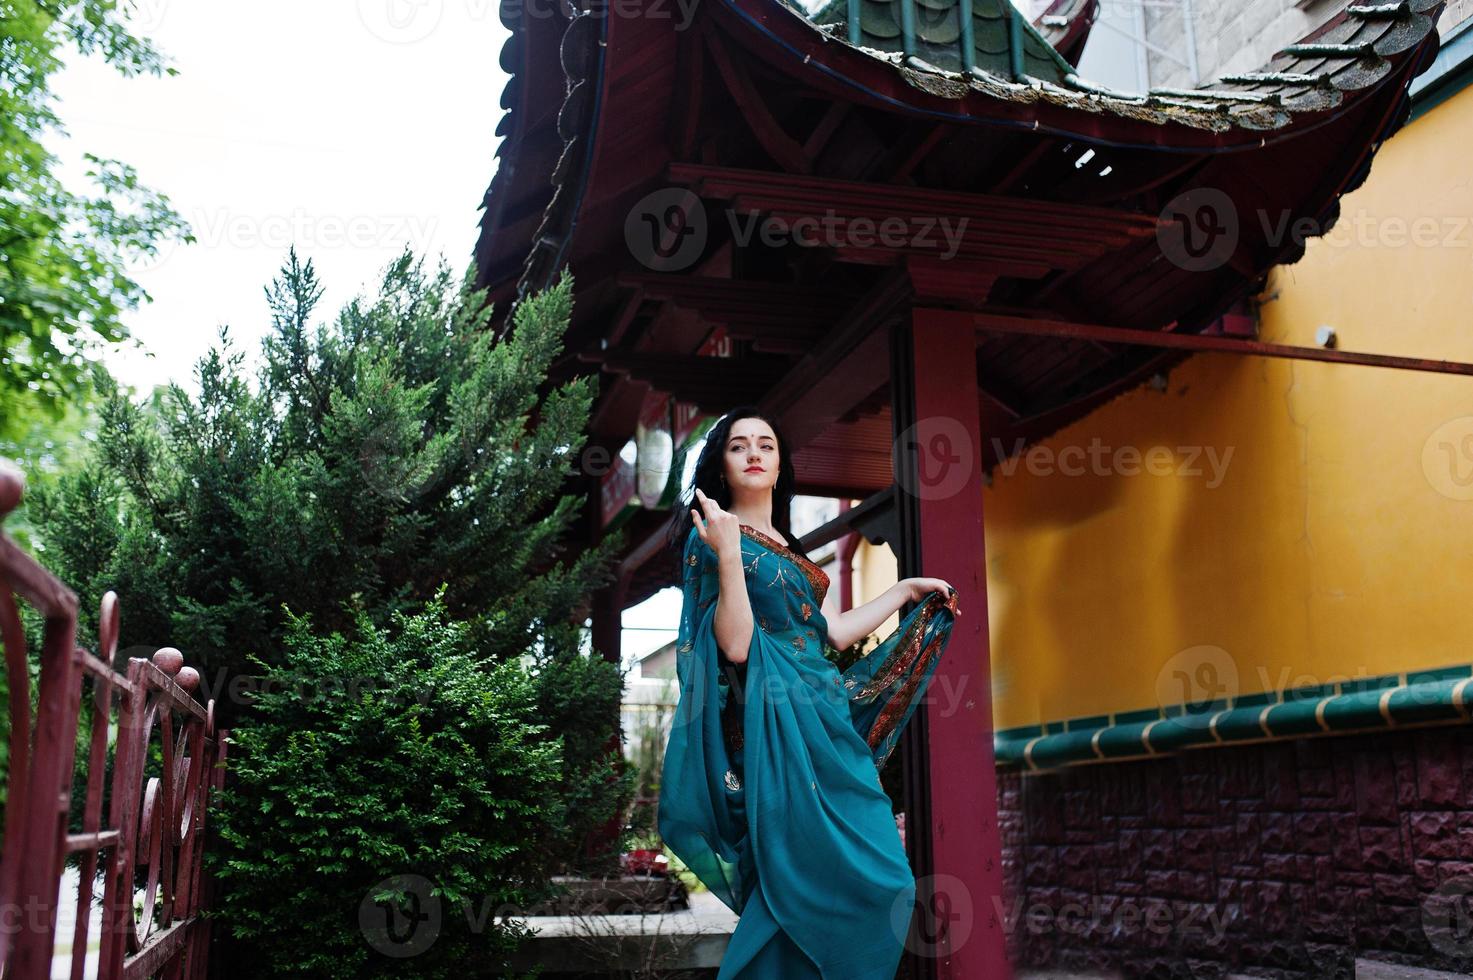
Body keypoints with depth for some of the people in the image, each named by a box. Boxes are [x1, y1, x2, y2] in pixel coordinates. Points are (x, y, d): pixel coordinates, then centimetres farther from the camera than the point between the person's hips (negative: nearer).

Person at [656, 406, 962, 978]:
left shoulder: (787, 546, 20)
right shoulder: (712, 537, -4)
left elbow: (835, 630, 19)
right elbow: (734, 645, -16)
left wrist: (908, 590, 26)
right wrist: (727, 555, -25)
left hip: (820, 718, 8)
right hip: (778, 723, -8)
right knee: (867, 882, -11)